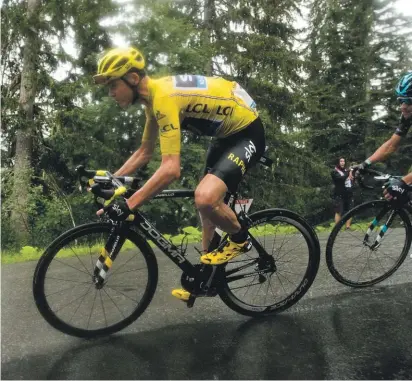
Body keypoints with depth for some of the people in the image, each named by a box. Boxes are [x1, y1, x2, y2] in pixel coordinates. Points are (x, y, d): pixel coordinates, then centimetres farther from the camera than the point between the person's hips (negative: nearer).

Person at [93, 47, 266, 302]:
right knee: (208, 206, 15)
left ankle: (240, 238, 2)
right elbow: (144, 153, 12)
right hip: (227, 132, 10)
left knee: (205, 197, -30)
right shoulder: (153, 96, 2)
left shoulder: (164, 97, -28)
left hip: (247, 132, -10)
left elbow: (171, 169, -36)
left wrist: (128, 205, -34)